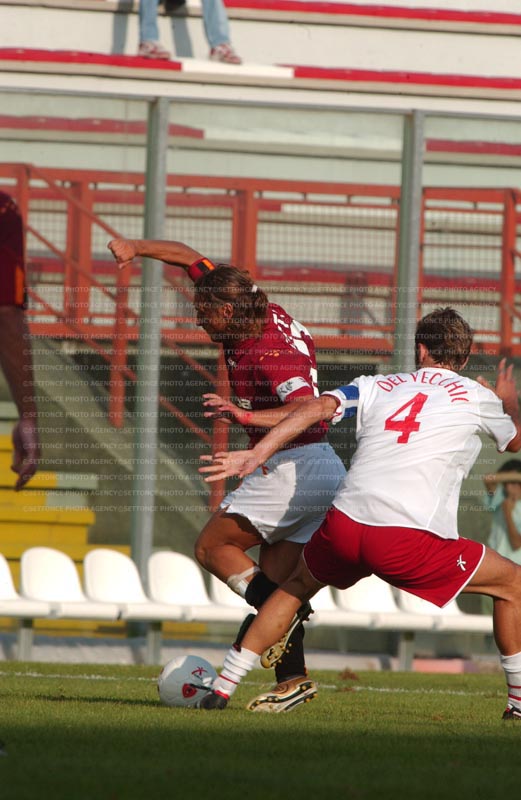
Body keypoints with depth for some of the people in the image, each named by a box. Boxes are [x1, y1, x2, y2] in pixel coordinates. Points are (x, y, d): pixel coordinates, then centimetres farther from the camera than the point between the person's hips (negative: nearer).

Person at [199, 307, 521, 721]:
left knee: (298, 585, 33)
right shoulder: (477, 397, 12)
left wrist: (257, 454, -2)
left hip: (343, 527, 4)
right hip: (409, 543, -4)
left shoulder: (378, 386, 17)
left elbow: (320, 406, 1)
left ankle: (223, 686, 32)